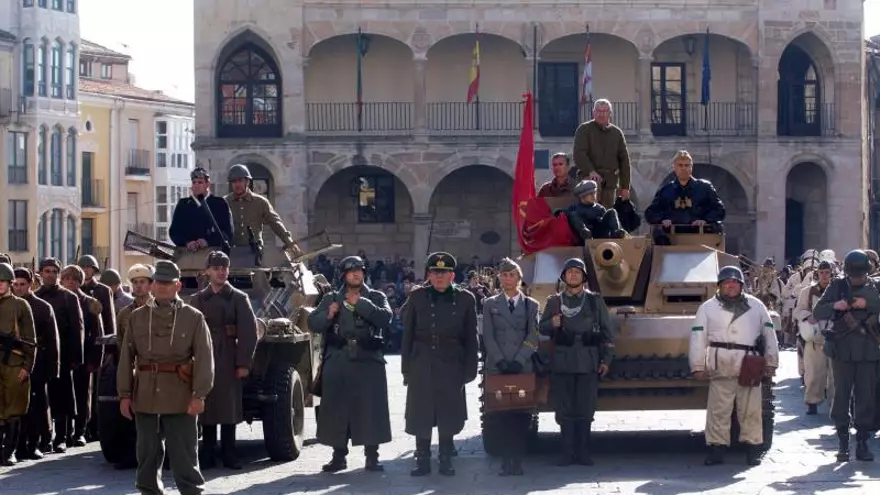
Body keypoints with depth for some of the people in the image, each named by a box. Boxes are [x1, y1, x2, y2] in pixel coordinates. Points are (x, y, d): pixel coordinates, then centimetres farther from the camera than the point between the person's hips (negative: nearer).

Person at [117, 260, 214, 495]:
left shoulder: (193, 317, 1)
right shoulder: (138, 317, 9)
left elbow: (204, 358, -4)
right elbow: (127, 357, 8)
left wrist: (199, 395, -13)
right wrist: (124, 394, 2)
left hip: (180, 397, -3)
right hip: (145, 396, 3)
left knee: (184, 454, -1)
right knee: (148, 453, 8)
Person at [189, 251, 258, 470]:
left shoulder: (239, 299, 4)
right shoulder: (197, 300, 11)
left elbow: (249, 333, -1)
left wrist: (244, 363, -8)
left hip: (229, 361, -2)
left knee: (229, 408, -1)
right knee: (206, 408, 2)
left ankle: (229, 455, 5)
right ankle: (207, 456, 7)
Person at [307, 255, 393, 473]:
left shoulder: (376, 297, 9)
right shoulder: (331, 299, 13)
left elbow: (385, 317, -10)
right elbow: (313, 323, 6)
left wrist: (360, 304, -14)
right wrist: (328, 315, -13)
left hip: (369, 360, -1)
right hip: (338, 361, 2)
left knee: (371, 408, -3)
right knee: (336, 408, 2)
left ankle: (372, 457, 4)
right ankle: (339, 456, 11)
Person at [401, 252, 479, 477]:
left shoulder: (465, 299, 3)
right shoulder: (417, 296, 4)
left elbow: (471, 338, 5)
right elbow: (407, 334, 5)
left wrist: (470, 370, -1)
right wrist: (406, 368, 0)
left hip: (451, 366, 0)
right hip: (422, 366, 0)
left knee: (448, 415, 3)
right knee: (420, 415, 2)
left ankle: (446, 460, 14)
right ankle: (422, 460, 10)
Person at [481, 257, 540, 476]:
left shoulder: (531, 305, 11)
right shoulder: (491, 304, 12)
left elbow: (532, 337, 2)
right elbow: (488, 336, 4)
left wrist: (518, 361, -9)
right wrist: (500, 361, -8)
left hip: (523, 368, 0)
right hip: (497, 368, 0)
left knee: (522, 415, -6)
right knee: (502, 415, -5)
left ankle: (517, 461, -3)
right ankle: (506, 461, -3)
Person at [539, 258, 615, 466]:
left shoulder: (595, 301, 10)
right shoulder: (554, 301, 13)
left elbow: (607, 332, 11)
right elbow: (542, 328, 15)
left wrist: (606, 360, 3)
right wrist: (552, 323, -9)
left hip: (588, 363, -1)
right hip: (562, 363, 1)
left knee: (585, 410, -3)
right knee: (565, 410, -1)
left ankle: (583, 451, 3)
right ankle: (568, 451, 3)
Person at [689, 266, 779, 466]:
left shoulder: (756, 306, 14)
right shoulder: (708, 308, 9)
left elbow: (769, 334, 16)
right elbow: (698, 338, 6)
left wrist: (771, 363, 11)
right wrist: (698, 367, 0)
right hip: (720, 368, -1)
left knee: (751, 411, 1)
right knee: (718, 411, -2)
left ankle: (753, 449, 8)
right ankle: (716, 449, 3)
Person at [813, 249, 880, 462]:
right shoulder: (838, 285, 5)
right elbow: (817, 312, 2)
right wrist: (835, 306, -16)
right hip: (843, 349, -1)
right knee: (842, 395, 1)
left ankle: (862, 442, 6)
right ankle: (843, 443, 6)